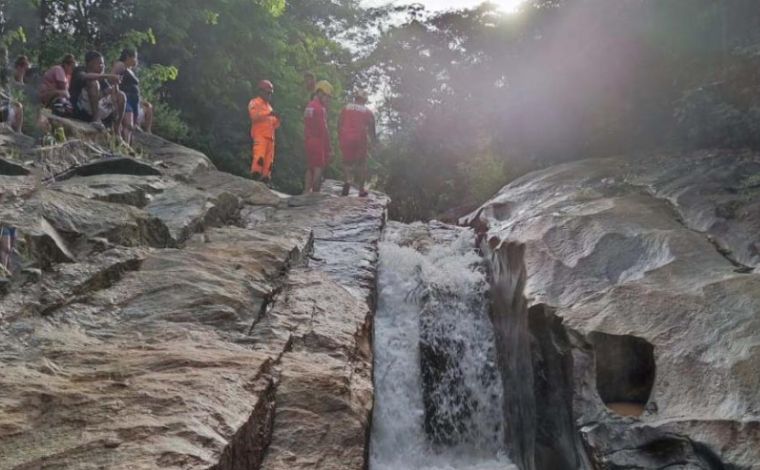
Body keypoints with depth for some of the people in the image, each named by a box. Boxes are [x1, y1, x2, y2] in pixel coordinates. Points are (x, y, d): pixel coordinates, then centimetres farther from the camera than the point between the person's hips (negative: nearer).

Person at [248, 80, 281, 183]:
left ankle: (265, 178, 4)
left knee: (269, 159, 2)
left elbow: (272, 123, 30)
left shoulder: (268, 105, 28)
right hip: (260, 135, -7)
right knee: (259, 155, -20)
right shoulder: (255, 103, 5)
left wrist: (277, 120, 8)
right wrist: (268, 113, -22)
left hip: (270, 136, 7)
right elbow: (254, 115, -15)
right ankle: (255, 176, -22)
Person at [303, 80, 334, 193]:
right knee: (319, 168, -7)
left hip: (308, 141, 9)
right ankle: (315, 193, -10)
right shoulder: (320, 108, -13)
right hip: (318, 142, -9)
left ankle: (306, 192, 12)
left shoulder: (309, 106, 16)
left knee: (310, 168, 12)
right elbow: (323, 130, -17)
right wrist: (329, 148, -14)